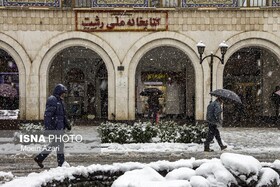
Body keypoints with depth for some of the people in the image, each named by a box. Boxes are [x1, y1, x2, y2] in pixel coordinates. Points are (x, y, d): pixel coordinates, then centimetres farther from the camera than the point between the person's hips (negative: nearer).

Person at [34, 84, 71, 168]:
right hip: (55, 127, -10)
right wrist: (48, 128, -26)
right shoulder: (52, 100, -14)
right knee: (60, 144, -4)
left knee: (54, 144, 14)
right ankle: (61, 164, 4)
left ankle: (39, 158, 20)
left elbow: (63, 115, 28)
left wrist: (67, 124, 29)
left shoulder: (59, 101, 18)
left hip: (59, 127, 10)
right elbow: (47, 115, -21)